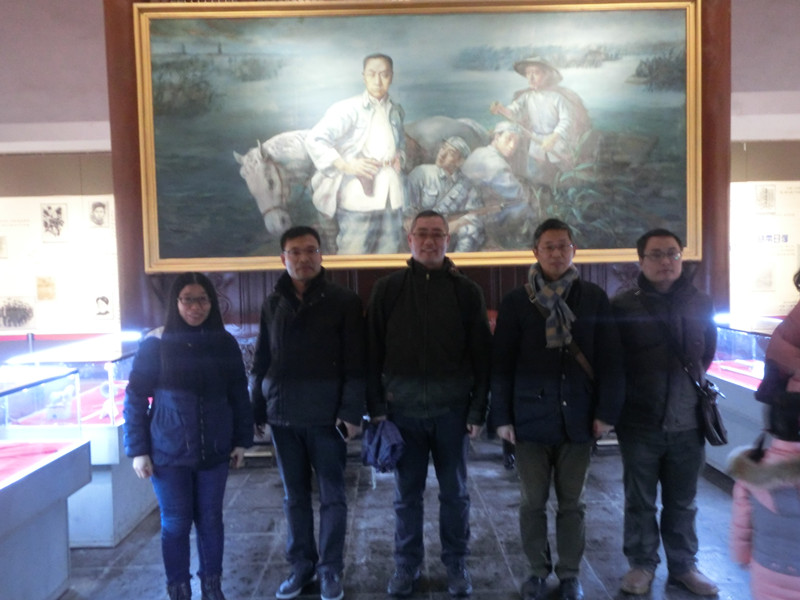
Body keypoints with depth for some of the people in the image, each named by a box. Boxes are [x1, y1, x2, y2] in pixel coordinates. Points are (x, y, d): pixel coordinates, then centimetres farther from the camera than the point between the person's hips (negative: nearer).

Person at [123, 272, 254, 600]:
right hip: (169, 453, -2)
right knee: (175, 523, 8)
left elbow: (239, 395, 6)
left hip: (214, 451, 2)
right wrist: (138, 451, -7)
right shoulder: (155, 344, -8)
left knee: (210, 520, 12)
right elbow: (135, 399, -5)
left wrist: (241, 441, 5)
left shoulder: (225, 344, 0)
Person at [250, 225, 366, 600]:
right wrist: (257, 409, 6)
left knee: (332, 495, 6)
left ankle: (330, 570, 20)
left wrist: (351, 411, -13)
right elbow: (261, 361, 11)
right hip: (283, 415, 4)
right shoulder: (273, 303, 8)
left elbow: (355, 363, -7)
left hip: (326, 415, -3)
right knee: (294, 496, 13)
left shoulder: (344, 301, -4)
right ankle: (301, 565, 27)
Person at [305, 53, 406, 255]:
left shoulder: (396, 112, 12)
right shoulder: (349, 109, -7)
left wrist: (400, 157, 7)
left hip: (391, 198, 6)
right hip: (359, 198, -6)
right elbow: (314, 140, -12)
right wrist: (346, 165, -19)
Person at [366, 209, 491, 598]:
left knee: (455, 492, 11)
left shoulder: (466, 291, 2)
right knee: (406, 493, 11)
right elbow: (372, 352, 1)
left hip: (451, 407, 0)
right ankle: (406, 565, 27)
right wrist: (376, 406, -3)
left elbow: (481, 354, 1)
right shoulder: (387, 289, 2)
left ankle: (456, 565, 28)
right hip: (403, 407, 0)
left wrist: (478, 409, -3)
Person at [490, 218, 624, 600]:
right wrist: (502, 417, -3)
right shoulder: (516, 302, 0)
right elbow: (501, 363, 0)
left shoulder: (594, 298, 2)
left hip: (577, 418, 1)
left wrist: (607, 411, -3)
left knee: (572, 502, 12)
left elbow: (609, 360, 2)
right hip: (530, 417, 0)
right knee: (532, 501, 9)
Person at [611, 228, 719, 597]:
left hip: (687, 422, 2)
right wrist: (620, 404, 2)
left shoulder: (700, 303, 3)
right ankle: (642, 564, 28)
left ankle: (683, 566, 32)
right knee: (639, 501, 11)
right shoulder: (622, 306, -6)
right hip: (639, 422, -2)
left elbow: (708, 354, 18)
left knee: (682, 502, 16)